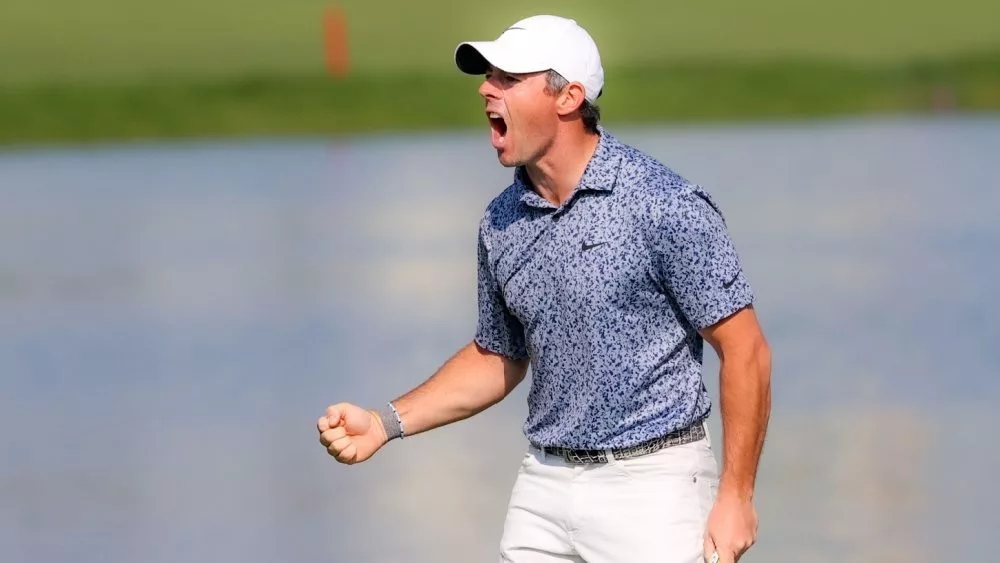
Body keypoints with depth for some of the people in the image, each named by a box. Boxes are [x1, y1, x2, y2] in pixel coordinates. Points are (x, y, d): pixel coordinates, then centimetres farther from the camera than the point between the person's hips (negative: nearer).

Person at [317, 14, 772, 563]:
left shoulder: (664, 206, -12)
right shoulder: (501, 222, 7)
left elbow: (745, 349, -10)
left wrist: (735, 497, -13)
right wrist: (384, 423, 7)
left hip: (652, 483, -6)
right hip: (544, 487, 6)